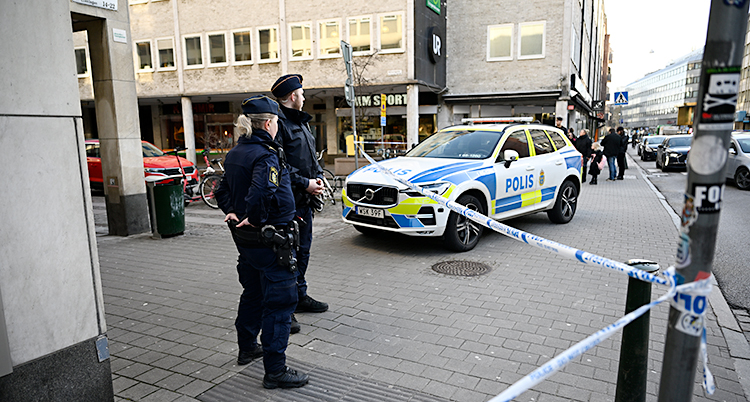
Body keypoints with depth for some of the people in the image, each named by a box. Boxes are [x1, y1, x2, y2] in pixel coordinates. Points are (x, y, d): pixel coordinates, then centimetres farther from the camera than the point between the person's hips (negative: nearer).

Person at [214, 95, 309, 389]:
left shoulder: (235, 153, 9)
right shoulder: (266, 155, -20)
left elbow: (222, 191, 15)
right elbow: (260, 193, -35)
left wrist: (233, 213, 4)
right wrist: (254, 219, -20)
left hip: (245, 240, 10)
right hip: (270, 240, -10)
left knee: (253, 293, 25)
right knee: (279, 302, 0)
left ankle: (247, 348, 42)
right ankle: (275, 370, 7)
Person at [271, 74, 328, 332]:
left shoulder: (300, 122, 18)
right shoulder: (278, 122, -14)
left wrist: (317, 177, 7)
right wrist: (304, 183, -19)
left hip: (305, 198, 10)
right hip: (288, 200, -10)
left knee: (303, 249, 18)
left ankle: (300, 296, 33)